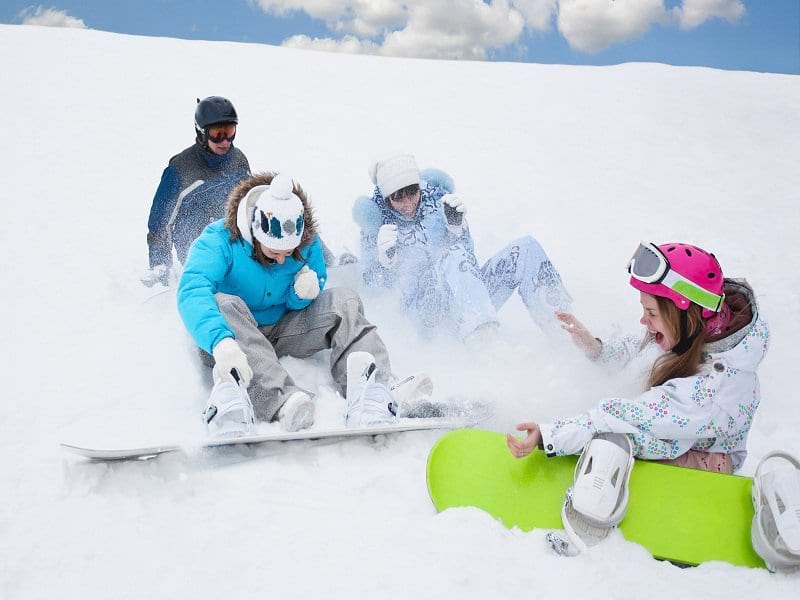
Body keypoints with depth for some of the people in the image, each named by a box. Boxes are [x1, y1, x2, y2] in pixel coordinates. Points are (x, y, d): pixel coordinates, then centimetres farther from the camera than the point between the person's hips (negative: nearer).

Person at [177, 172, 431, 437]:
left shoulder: (308, 245, -8)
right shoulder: (220, 240, -23)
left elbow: (296, 306, 2)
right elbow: (192, 292, -40)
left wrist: (302, 294, -25)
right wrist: (221, 342, -59)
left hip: (281, 333, 4)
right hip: (236, 336, -4)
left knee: (344, 300, -15)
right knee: (224, 305, -36)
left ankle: (374, 392, -40)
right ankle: (281, 401, -57)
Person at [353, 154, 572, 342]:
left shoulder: (436, 197, 12)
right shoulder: (377, 221, 6)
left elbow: (467, 249, 8)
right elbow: (372, 281, 5)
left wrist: (457, 224, -14)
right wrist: (385, 258, -17)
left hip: (472, 295, 4)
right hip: (428, 305, -4)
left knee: (527, 247, -14)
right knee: (454, 255, -36)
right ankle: (480, 336, -55)